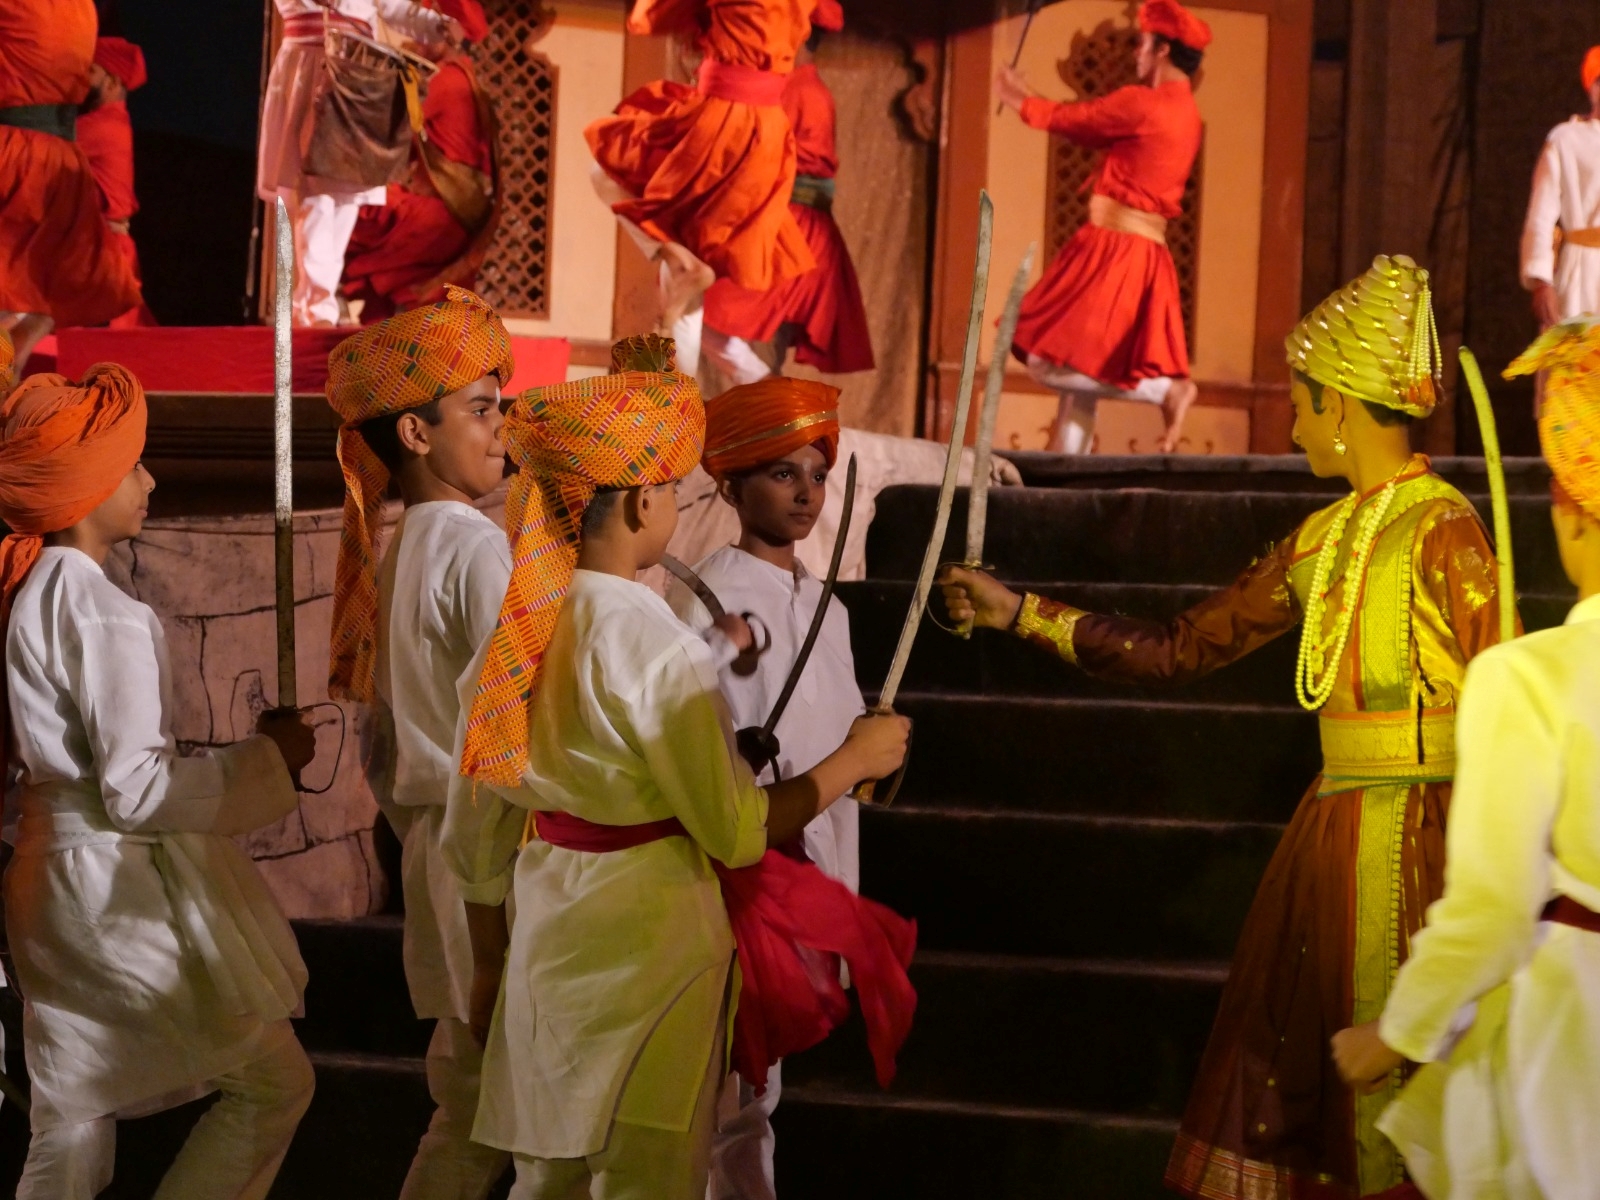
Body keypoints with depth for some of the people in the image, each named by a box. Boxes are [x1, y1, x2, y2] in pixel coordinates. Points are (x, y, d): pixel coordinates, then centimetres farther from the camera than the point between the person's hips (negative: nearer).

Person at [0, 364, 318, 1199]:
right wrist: (266, 758, -12)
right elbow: (138, 791, -22)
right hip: (123, 887, -9)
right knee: (274, 1080, 3)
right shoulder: (103, 614, -20)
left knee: (72, 1110, 15)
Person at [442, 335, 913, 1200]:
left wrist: (488, 966, 19)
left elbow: (476, 829, 8)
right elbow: (737, 831, -15)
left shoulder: (521, 627, 1)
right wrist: (855, 760, -2)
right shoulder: (661, 648, -19)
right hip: (648, 931, -7)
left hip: (546, 924, 7)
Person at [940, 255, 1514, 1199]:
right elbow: (1182, 649, 16)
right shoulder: (1322, 540, 12)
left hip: (1411, 839, -8)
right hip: (1333, 831, 8)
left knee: (1391, 1106, -3)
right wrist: (1020, 613, 17)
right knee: (1285, 1096, 11)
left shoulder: (1442, 531, -11)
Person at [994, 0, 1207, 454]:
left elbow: (1075, 118, 2)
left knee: (1050, 362, -6)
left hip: (1113, 251, -9)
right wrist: (1031, 102, 25)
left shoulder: (1140, 103, -13)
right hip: (1145, 253, 9)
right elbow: (1096, 129, 21)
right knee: (1077, 368, 12)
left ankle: (1166, 389, -10)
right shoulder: (1185, 113, 14)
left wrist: (1021, 103, 20)